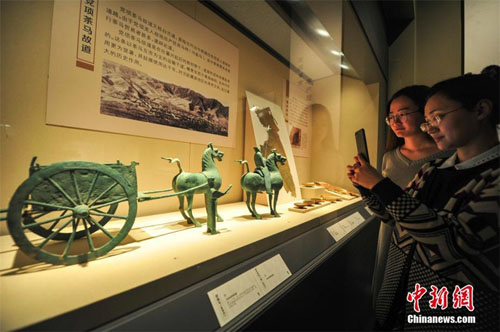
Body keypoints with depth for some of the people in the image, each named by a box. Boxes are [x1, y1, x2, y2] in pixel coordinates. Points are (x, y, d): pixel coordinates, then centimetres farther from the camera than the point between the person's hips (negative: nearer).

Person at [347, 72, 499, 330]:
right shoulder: (432, 170, 0)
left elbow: (453, 242, -30)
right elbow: (392, 214, 7)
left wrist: (381, 184, -30)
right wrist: (364, 185, -8)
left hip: (457, 305, -5)